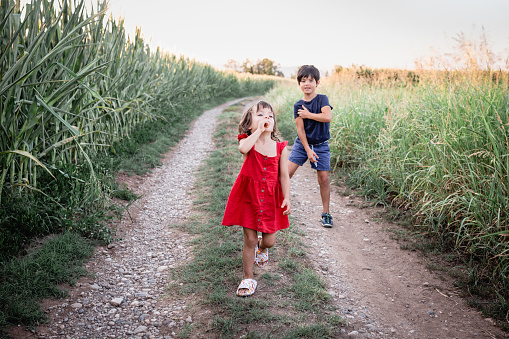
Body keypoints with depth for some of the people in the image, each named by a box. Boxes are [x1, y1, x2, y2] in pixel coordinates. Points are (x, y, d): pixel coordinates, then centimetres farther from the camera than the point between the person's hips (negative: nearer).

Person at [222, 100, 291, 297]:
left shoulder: (280, 147, -1)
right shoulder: (248, 142, -8)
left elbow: (284, 175, 1)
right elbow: (243, 149, -34)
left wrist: (287, 198, -6)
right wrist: (258, 131, -25)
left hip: (271, 198, 2)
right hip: (249, 195, -2)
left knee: (269, 241, 8)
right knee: (249, 239, 3)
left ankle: (262, 247, 48)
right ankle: (248, 278, 22)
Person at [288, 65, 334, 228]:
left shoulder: (322, 99, -6)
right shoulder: (298, 105, -2)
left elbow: (328, 117, -25)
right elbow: (300, 129, -7)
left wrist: (308, 114, -17)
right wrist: (308, 150, -15)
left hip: (321, 145, -1)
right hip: (302, 144, 2)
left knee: (324, 179, -1)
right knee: (287, 172, -8)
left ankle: (326, 213, 13)